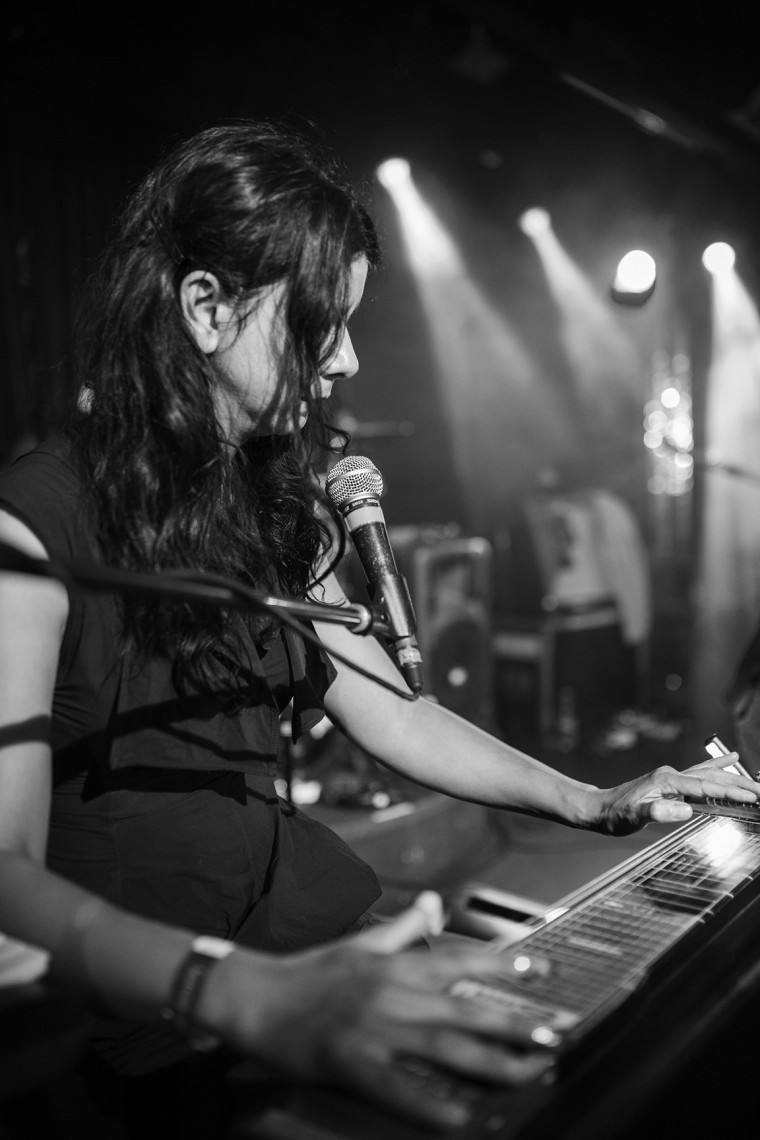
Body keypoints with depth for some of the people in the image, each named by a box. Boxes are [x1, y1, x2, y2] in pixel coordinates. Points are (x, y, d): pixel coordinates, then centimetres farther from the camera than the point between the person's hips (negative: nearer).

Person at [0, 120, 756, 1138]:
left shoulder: (278, 508, 10)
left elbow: (387, 710, 13)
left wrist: (591, 802, 3)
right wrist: (244, 997, -39)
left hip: (324, 920, 7)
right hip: (157, 1021, -6)